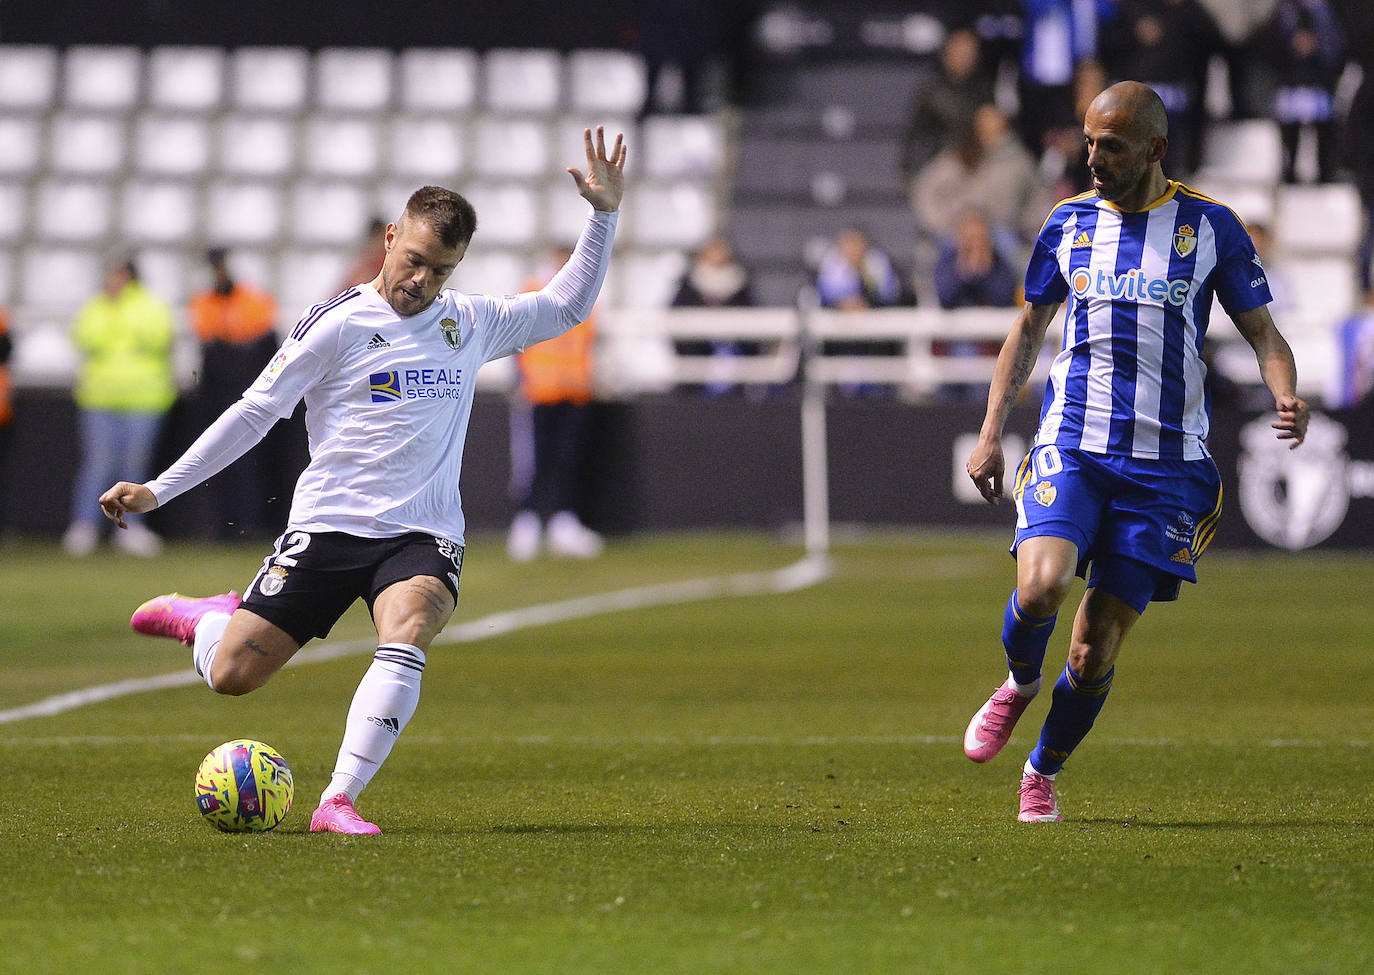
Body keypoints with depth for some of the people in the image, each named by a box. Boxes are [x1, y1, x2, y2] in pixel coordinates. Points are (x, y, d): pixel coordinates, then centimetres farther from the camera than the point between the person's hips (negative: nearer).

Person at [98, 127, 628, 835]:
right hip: (328, 526, -2)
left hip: (423, 535, 2)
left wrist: (604, 214, 11)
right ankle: (205, 619, 31)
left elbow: (566, 306, 23)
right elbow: (254, 412, 0)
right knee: (231, 675, -6)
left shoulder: (472, 324, 11)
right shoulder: (338, 325, -3)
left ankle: (338, 803, -32)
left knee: (406, 638, -31)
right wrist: (158, 490, -3)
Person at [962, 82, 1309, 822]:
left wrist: (1286, 395, -15)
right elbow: (1028, 328, 19)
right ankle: (1019, 685, 9)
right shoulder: (1069, 225, 8)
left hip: (1165, 462, -1)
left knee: (1097, 649, -2)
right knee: (1040, 587, -25)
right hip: (1070, 448, 1)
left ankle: (1042, 775, 22)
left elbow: (1261, 331, 6)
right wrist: (991, 432, 11)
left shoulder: (1210, 227, 2)